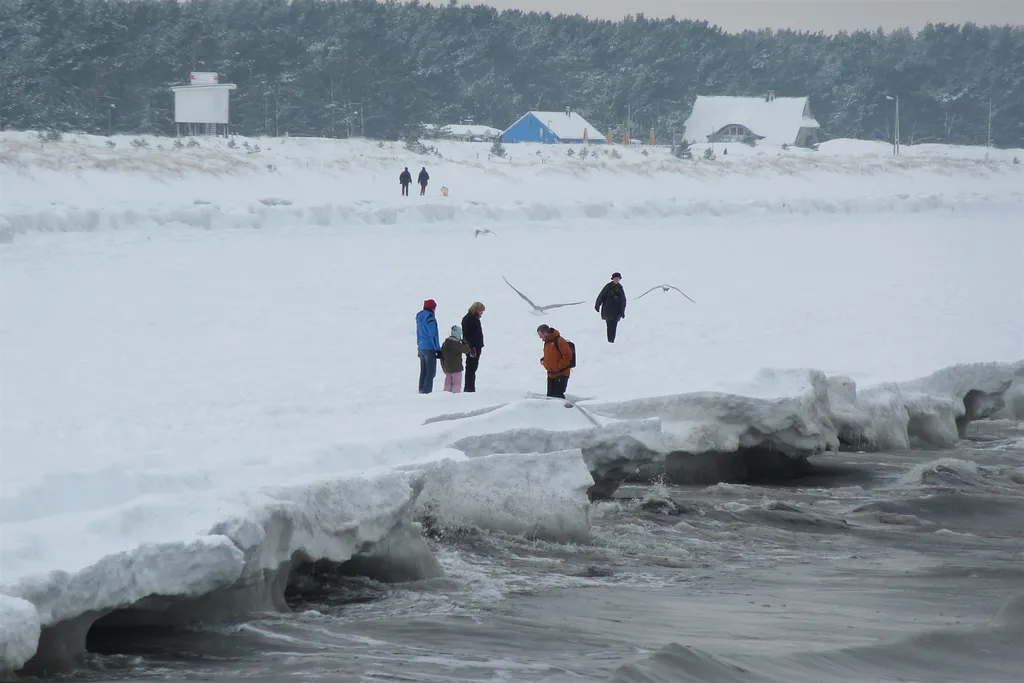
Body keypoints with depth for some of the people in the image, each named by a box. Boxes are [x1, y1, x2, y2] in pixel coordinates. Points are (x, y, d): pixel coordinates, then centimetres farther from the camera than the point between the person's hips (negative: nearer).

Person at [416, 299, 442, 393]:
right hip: (430, 348, -8)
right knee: (431, 372, -6)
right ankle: (427, 391, -11)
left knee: (423, 372, 14)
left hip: (421, 348, 8)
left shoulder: (419, 317, 11)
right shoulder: (430, 318, -15)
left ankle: (421, 390, 15)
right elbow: (433, 335, -16)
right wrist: (438, 349, -13)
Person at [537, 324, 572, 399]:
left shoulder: (559, 341, -18)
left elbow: (568, 355, -22)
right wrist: (543, 361, 5)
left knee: (558, 395, -12)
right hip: (551, 375, 9)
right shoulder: (547, 342, 11)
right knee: (550, 395, 11)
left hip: (561, 374, -9)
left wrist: (559, 366, -19)